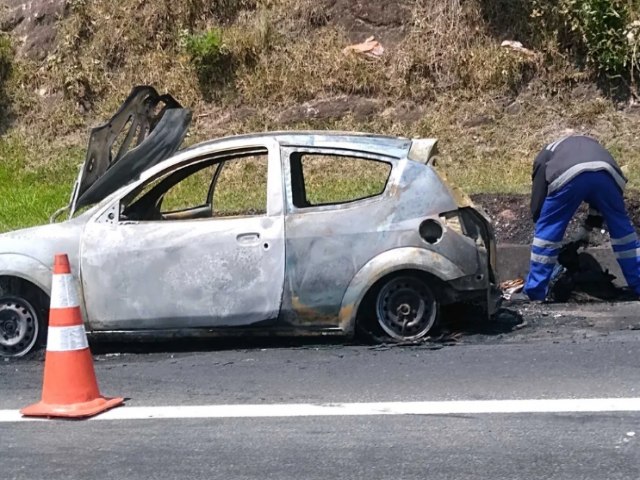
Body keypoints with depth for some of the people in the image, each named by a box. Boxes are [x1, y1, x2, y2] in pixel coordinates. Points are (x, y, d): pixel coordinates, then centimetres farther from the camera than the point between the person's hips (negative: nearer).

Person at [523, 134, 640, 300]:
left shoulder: (546, 154, 38)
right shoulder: (593, 145, 47)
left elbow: (537, 204, 28)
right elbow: (602, 200, 44)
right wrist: (587, 229, 51)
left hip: (569, 175, -3)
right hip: (607, 174, 3)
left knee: (546, 232, 14)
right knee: (622, 229, 23)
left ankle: (534, 293, 16)